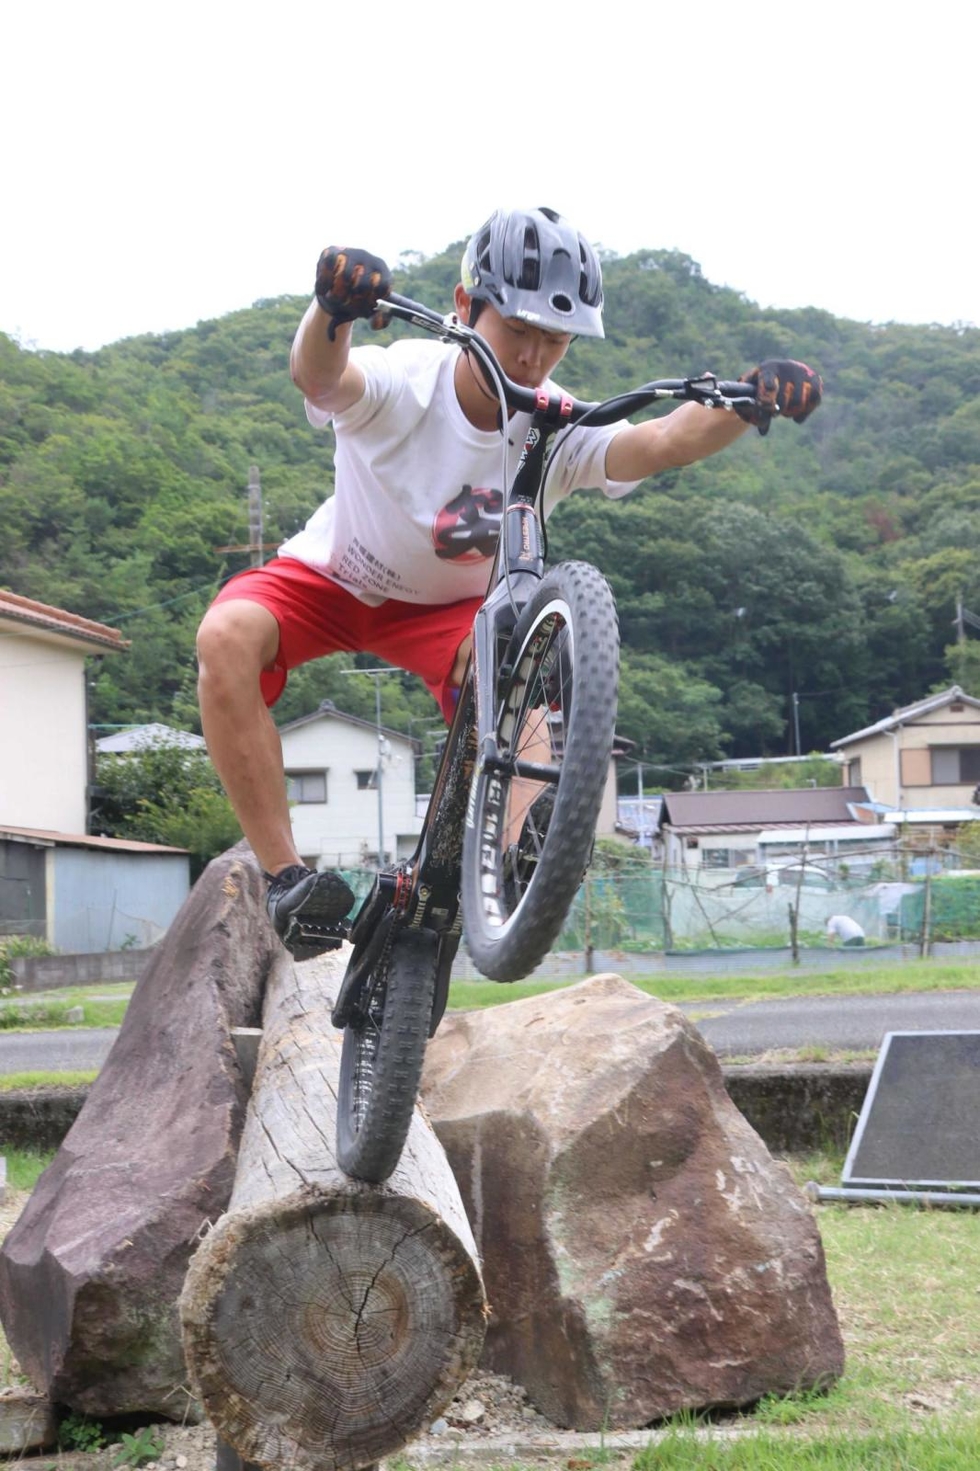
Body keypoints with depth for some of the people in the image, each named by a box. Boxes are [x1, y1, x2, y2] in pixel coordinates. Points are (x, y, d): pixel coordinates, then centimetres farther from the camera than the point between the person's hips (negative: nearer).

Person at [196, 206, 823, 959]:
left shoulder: (561, 431, -24)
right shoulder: (401, 383, -29)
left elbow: (661, 443, -43)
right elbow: (318, 376, -52)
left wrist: (747, 406, -63)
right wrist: (331, 310, -75)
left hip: (450, 606, 2)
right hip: (332, 579, -1)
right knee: (228, 635, -32)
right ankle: (287, 876, -28)